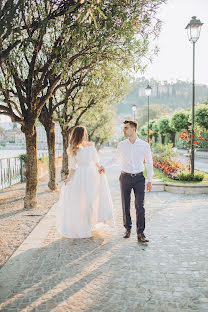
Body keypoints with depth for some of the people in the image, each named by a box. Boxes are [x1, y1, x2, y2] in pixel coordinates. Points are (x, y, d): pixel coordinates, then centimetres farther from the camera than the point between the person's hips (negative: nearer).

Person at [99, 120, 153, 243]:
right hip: (125, 177, 2)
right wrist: (104, 166, 4)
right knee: (126, 205, 8)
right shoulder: (121, 145, 2)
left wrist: (150, 180, 1)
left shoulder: (144, 145, -2)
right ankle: (128, 228, 26)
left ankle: (140, 233, 3)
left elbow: (149, 163, 5)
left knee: (140, 206, -5)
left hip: (139, 178, -2)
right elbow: (115, 159, 17)